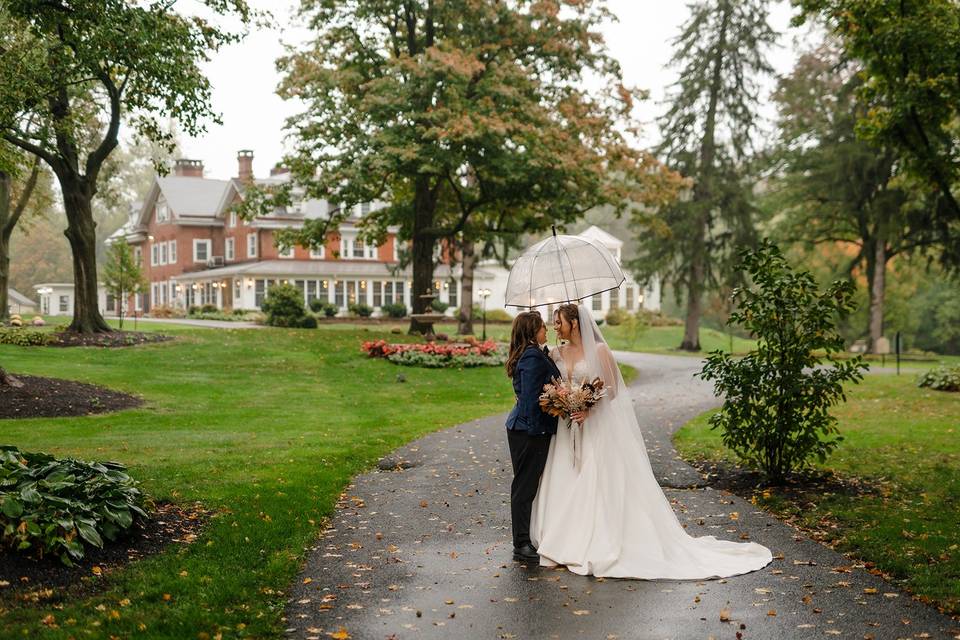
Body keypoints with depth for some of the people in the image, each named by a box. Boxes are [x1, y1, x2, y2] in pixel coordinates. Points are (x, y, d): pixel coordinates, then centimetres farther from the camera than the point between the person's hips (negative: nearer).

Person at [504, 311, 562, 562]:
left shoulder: (530, 354, 15)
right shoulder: (533, 356, -17)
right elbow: (531, 397, -21)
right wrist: (535, 429, -19)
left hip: (523, 428, 10)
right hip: (530, 430, -10)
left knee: (526, 486, 14)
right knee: (525, 486, -4)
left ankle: (525, 541, 22)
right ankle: (522, 545, 3)